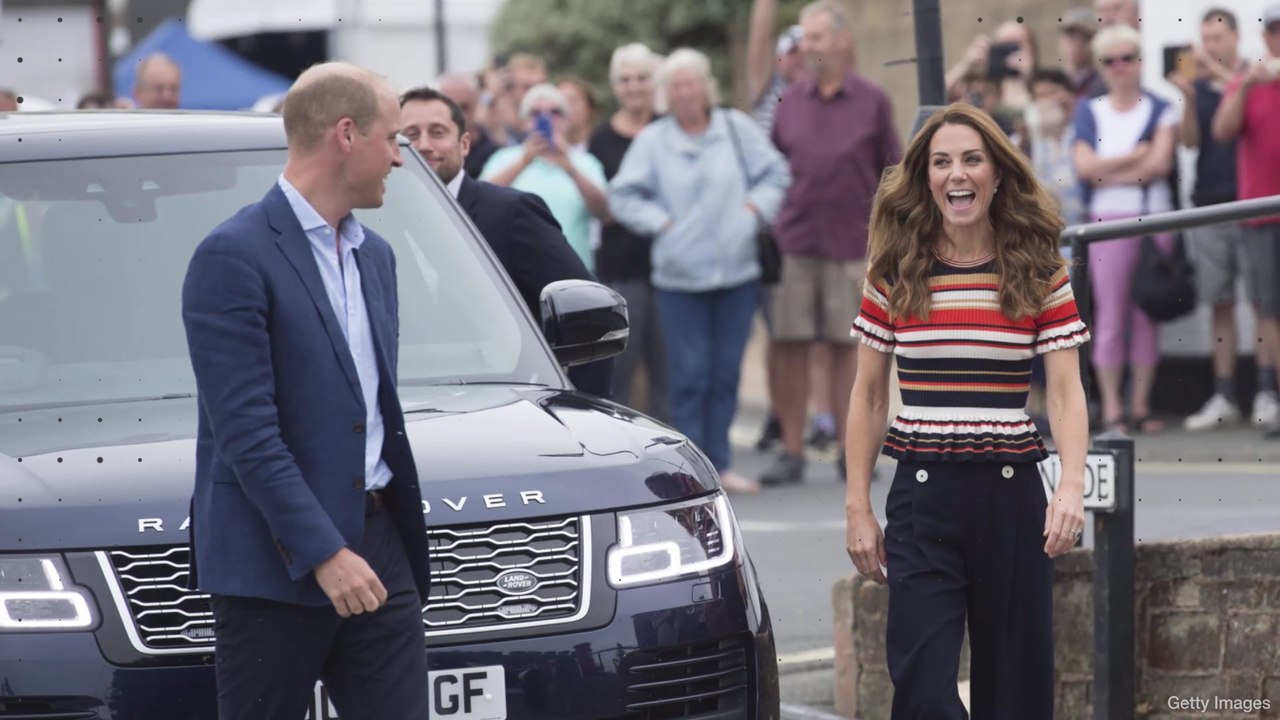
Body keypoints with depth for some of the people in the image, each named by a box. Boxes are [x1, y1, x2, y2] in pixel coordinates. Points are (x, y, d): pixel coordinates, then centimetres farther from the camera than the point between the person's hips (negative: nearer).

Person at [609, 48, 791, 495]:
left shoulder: (737, 129, 5)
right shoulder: (652, 141, 0)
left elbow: (774, 174, 9)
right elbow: (623, 197, 0)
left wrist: (754, 208, -4)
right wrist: (661, 222, -7)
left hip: (737, 272, 2)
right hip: (680, 276, -2)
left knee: (726, 372, 6)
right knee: (688, 374, -5)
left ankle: (720, 463, 14)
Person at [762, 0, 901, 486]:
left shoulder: (872, 101, 3)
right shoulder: (791, 102, 9)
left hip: (852, 243, -2)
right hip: (793, 241, 2)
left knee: (846, 345, 2)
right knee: (789, 345, 0)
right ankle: (791, 452, 5)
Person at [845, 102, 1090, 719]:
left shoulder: (1038, 273, 2)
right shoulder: (895, 274, 3)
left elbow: (1065, 390, -2)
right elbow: (868, 397, 9)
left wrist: (1072, 486, -18)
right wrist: (857, 509, 5)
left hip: (1012, 491, 0)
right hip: (923, 494, 0)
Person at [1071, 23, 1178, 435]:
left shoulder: (1161, 111, 8)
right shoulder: (1089, 113, 10)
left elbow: (1160, 164, -6)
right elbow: (1085, 167, -3)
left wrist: (1108, 173, -7)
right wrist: (1137, 155, -5)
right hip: (1108, 219, 0)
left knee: (1147, 315, 2)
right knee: (1110, 316, -4)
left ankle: (1141, 407, 8)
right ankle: (1111, 410, -2)